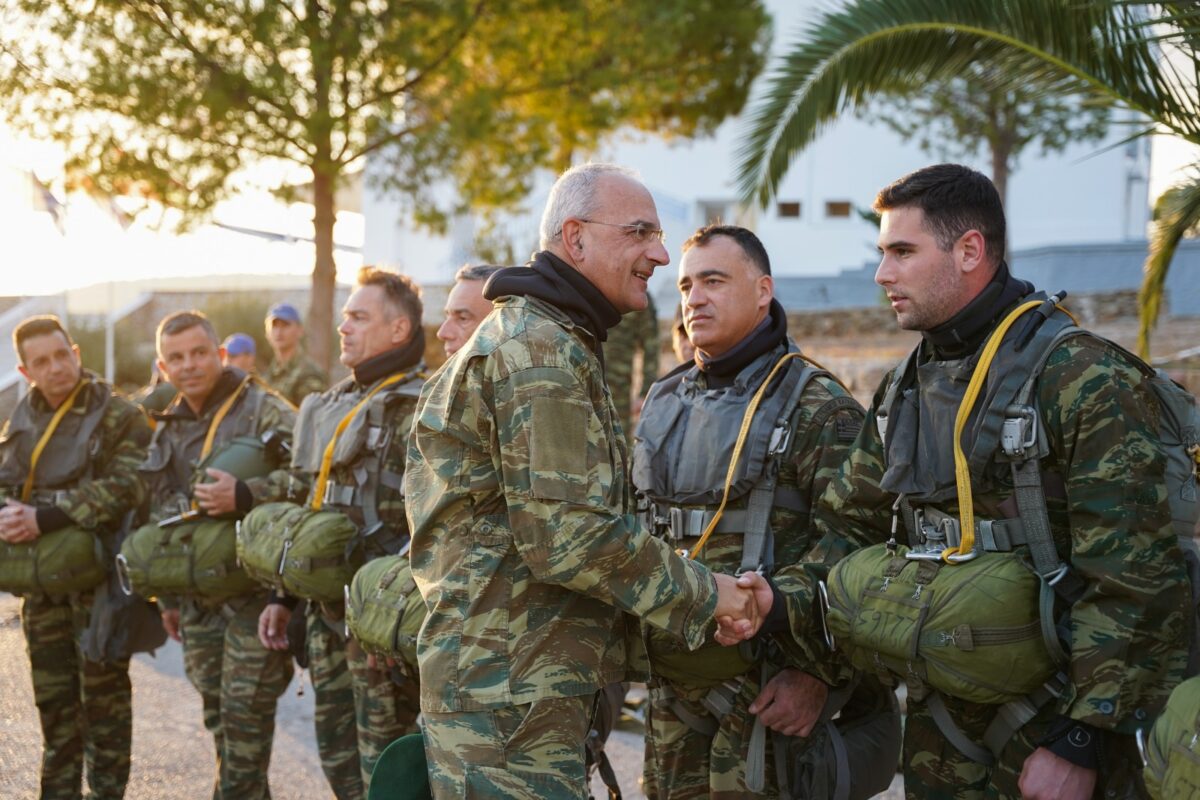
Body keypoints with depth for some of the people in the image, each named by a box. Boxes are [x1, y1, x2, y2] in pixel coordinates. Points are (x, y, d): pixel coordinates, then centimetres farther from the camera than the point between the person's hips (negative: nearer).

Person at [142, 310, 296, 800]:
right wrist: (168, 596, 22)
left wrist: (245, 496, -31)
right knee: (218, 714, 12)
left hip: (254, 590, -7)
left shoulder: (263, 411, -7)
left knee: (245, 712, -5)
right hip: (198, 600, 7)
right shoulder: (167, 429, 14)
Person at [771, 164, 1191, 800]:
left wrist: (1079, 744, -21)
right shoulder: (901, 391, 9)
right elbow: (850, 530, 11)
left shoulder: (1084, 379, -15)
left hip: (1059, 726, -6)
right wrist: (778, 601, -8)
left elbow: (1133, 582, -19)